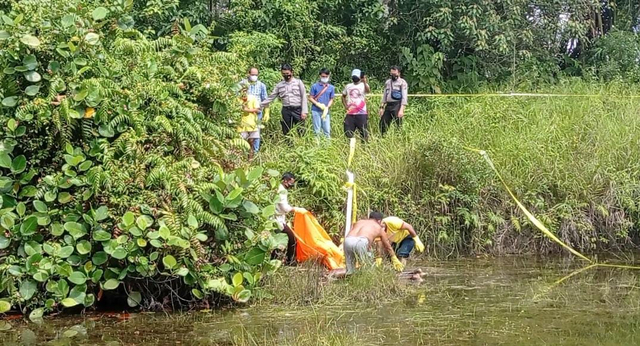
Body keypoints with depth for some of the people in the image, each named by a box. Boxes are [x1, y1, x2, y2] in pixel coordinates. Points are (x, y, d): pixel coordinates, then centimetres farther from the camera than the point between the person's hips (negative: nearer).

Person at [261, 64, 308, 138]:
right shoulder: (279, 85, 11)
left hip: (298, 110, -3)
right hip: (286, 110, 3)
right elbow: (271, 97, 14)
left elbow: (304, 97, 0)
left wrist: (304, 111, -8)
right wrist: (260, 105, 7)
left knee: (301, 132, -5)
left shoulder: (298, 82, 3)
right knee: (287, 133, 5)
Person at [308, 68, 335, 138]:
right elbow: (310, 98, 2)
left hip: (326, 111, 1)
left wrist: (327, 108, -9)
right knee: (317, 130, 2)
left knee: (327, 130, -1)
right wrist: (318, 104, -14)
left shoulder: (331, 88, 6)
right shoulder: (315, 86, 1)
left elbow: (331, 100, 9)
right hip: (316, 111, -1)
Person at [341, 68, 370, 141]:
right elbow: (343, 96, 27)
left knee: (364, 132, -4)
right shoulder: (348, 86, 13)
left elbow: (368, 90, -26)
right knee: (348, 133, 6)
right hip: (350, 114, 5)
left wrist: (365, 82, -46)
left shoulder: (363, 85, -2)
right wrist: (345, 105, 10)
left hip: (361, 113, -5)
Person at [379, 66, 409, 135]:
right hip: (388, 106, 6)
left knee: (398, 125, -9)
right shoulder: (387, 82, 17)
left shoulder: (402, 82, -3)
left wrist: (401, 109, -19)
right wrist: (381, 107, 13)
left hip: (397, 106, -6)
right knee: (383, 124, 5)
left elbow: (404, 97, -10)